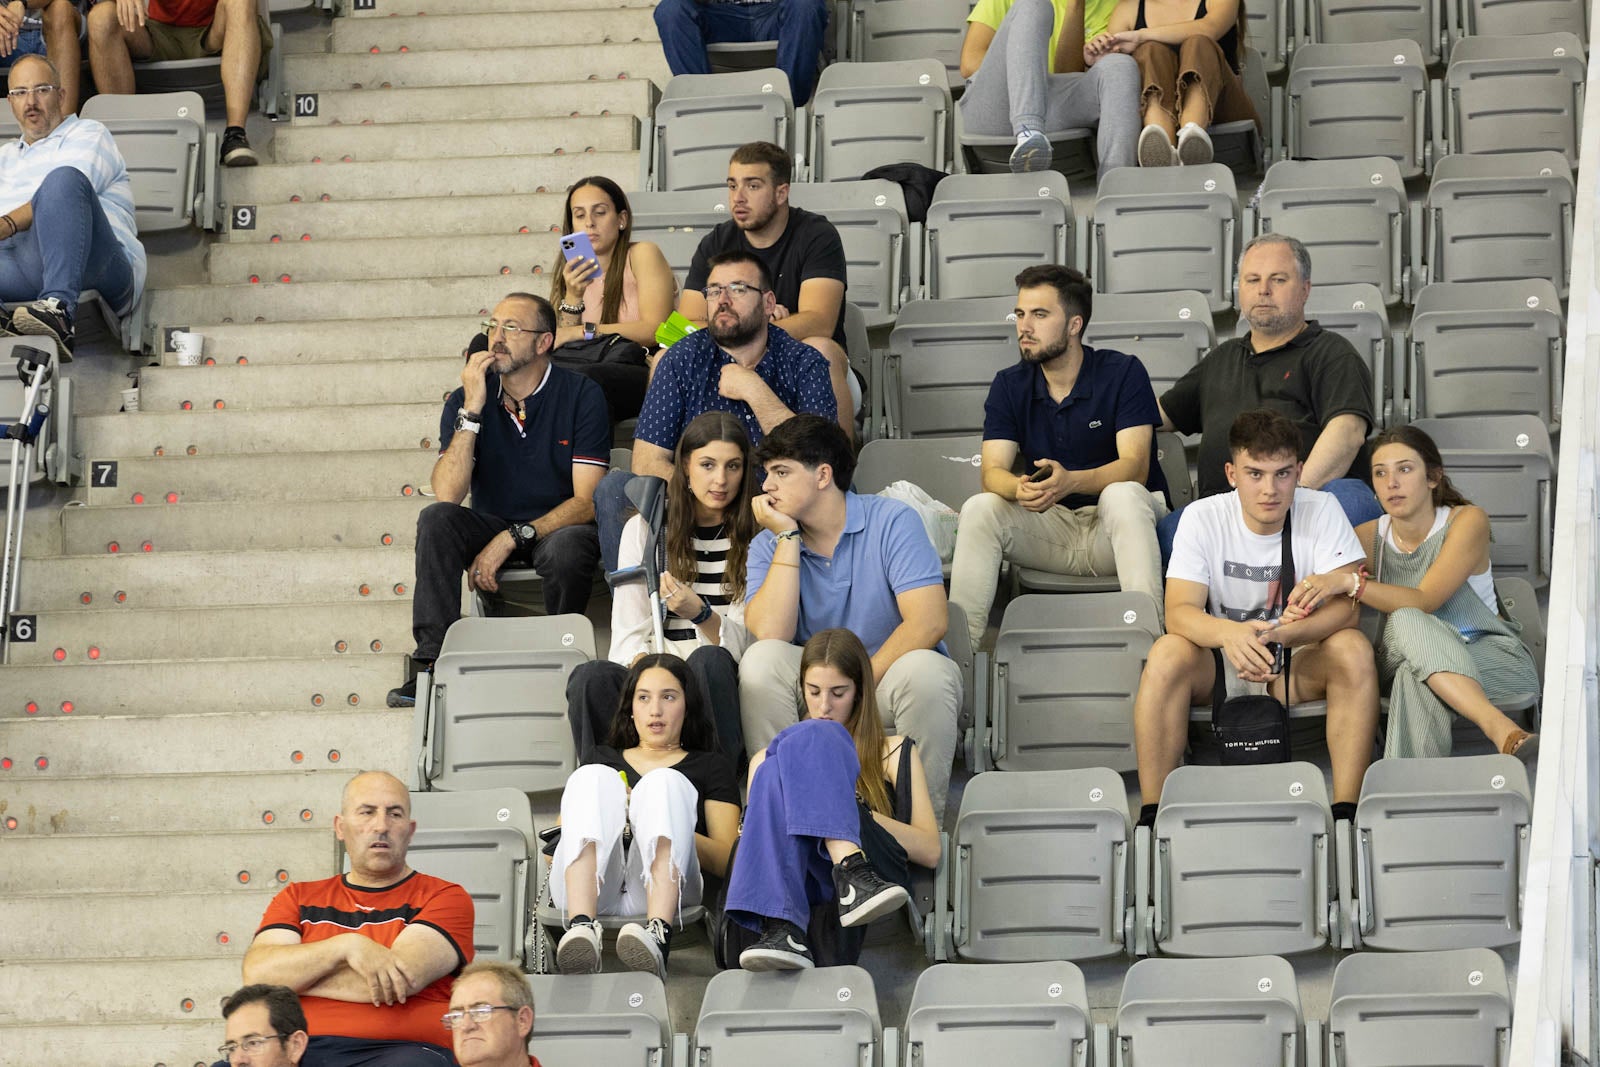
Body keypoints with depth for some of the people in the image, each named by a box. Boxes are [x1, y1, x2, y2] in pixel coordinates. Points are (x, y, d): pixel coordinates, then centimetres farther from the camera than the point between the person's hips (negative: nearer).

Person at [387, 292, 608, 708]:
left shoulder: (581, 396, -8)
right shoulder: (466, 400, -1)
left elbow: (586, 501, -14)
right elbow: (447, 495, -15)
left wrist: (512, 539, -24)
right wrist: (472, 409, -20)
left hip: (557, 528, -3)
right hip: (490, 526, 3)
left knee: (567, 547, -37)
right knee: (436, 519, -27)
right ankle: (433, 664, -29)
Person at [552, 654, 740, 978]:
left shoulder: (710, 766, 29)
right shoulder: (605, 760, 36)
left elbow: (726, 860, 12)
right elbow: (551, 850, 21)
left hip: (661, 888, -1)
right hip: (588, 892, 1)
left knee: (664, 782, -25)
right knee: (594, 778, -22)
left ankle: (658, 935, -53)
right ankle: (581, 927, -50)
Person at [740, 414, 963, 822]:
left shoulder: (892, 522, -7)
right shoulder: (769, 545, 2)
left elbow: (929, 622, -19)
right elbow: (769, 635, -17)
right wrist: (788, 537, -15)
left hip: (891, 672, -2)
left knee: (923, 670, -36)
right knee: (760, 660, -26)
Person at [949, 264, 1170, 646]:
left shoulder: (1123, 372, -6)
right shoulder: (1009, 385, 6)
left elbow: (1135, 467, -17)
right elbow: (993, 470, -5)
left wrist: (1071, 481, -38)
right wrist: (1020, 488, -32)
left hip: (1116, 528, -3)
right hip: (1049, 528, 3)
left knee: (1123, 495, -36)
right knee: (979, 509, -22)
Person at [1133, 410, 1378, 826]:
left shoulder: (1321, 511, -10)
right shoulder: (1203, 518, -10)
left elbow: (1345, 606, -19)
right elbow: (1179, 612, -20)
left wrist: (1282, 636, -40)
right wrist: (1230, 633, -44)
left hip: (1299, 666, 0)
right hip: (1219, 667, 0)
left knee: (1353, 649, -29)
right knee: (1167, 652, -30)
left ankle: (1346, 811, -29)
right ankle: (1151, 815, -28)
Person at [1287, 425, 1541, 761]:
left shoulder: (1467, 521, -7)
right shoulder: (1370, 537, 5)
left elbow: (1424, 601, -20)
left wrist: (1350, 583, -34)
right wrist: (1301, 605, -23)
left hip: (1495, 659, -3)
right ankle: (1503, 732, -54)